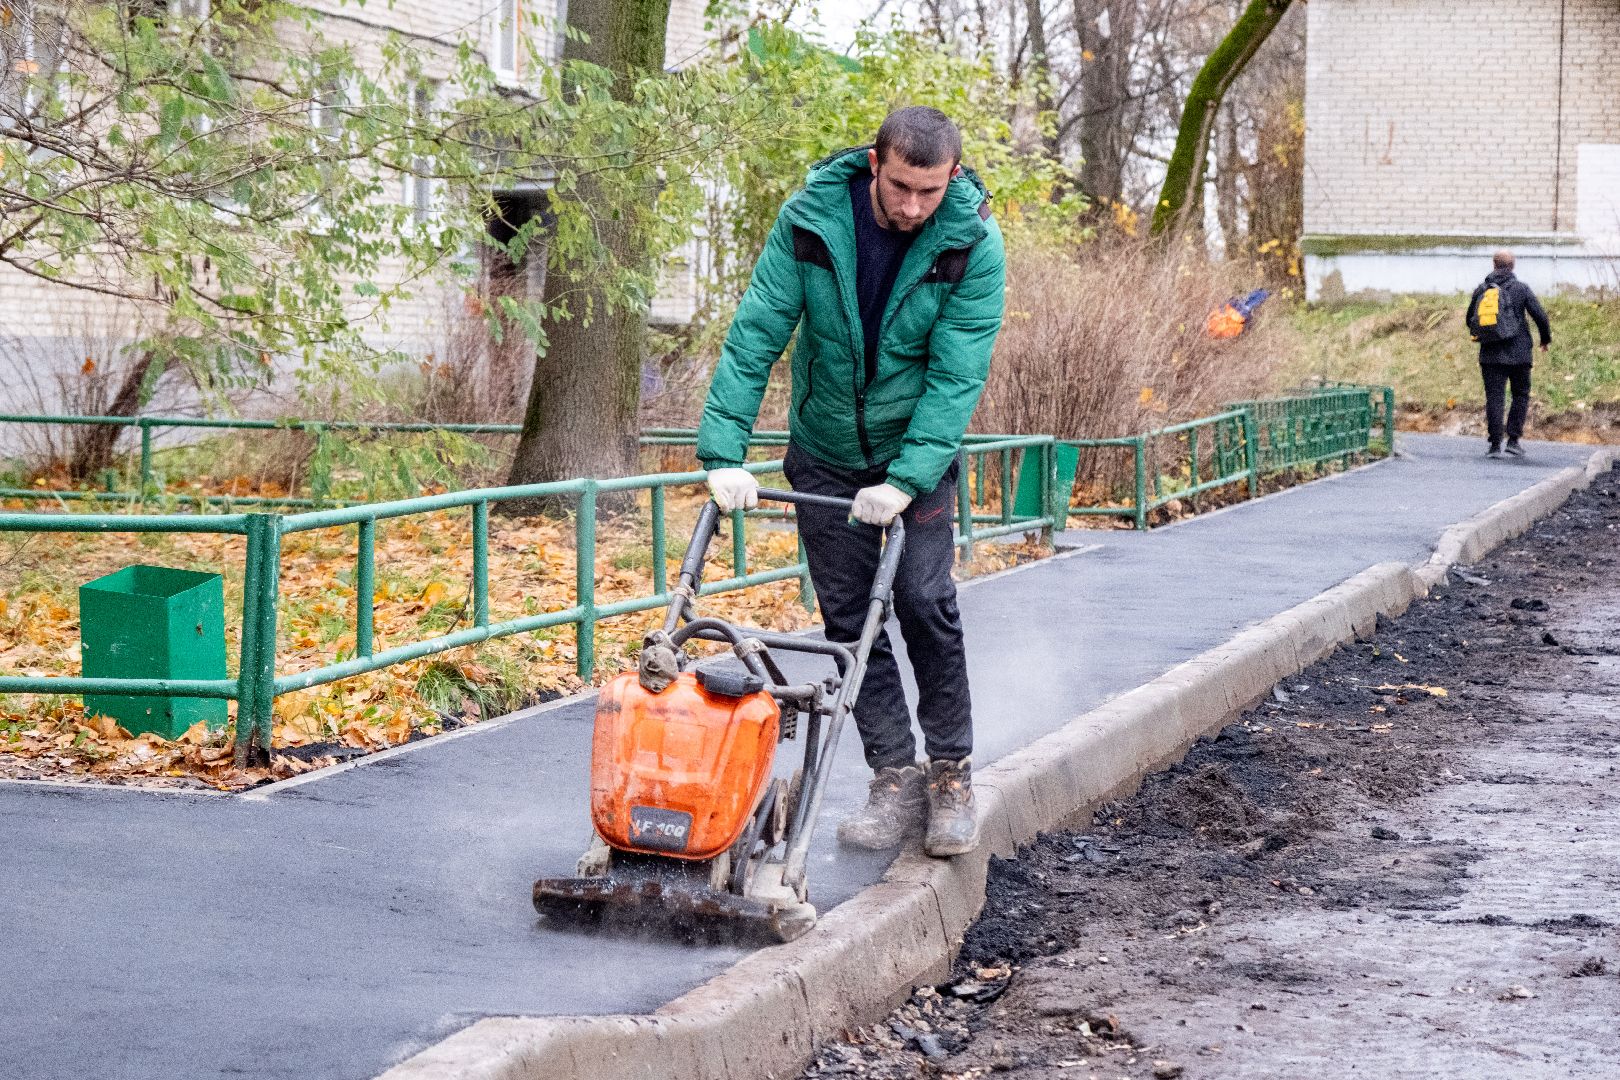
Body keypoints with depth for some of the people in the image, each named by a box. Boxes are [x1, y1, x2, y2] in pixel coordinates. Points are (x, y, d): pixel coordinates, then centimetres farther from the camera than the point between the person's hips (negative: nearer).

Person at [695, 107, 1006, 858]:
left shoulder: (973, 244, -20)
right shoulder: (811, 219, -17)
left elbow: (957, 374, -21)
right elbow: (756, 332, -17)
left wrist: (907, 479, -30)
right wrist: (726, 451, -24)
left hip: (919, 450, -2)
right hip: (826, 452, 2)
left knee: (924, 600, -13)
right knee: (849, 618, 2)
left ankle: (951, 773, 1)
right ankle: (895, 778, 10)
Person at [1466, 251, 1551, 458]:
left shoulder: (1480, 290, 5)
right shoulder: (1520, 289, -4)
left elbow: (1470, 320, 15)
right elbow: (1540, 316, -6)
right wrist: (1546, 339, 12)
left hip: (1490, 355, 2)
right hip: (1518, 353, -2)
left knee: (1494, 398, 3)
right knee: (1521, 396, 11)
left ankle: (1495, 444, -3)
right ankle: (1513, 439, 2)